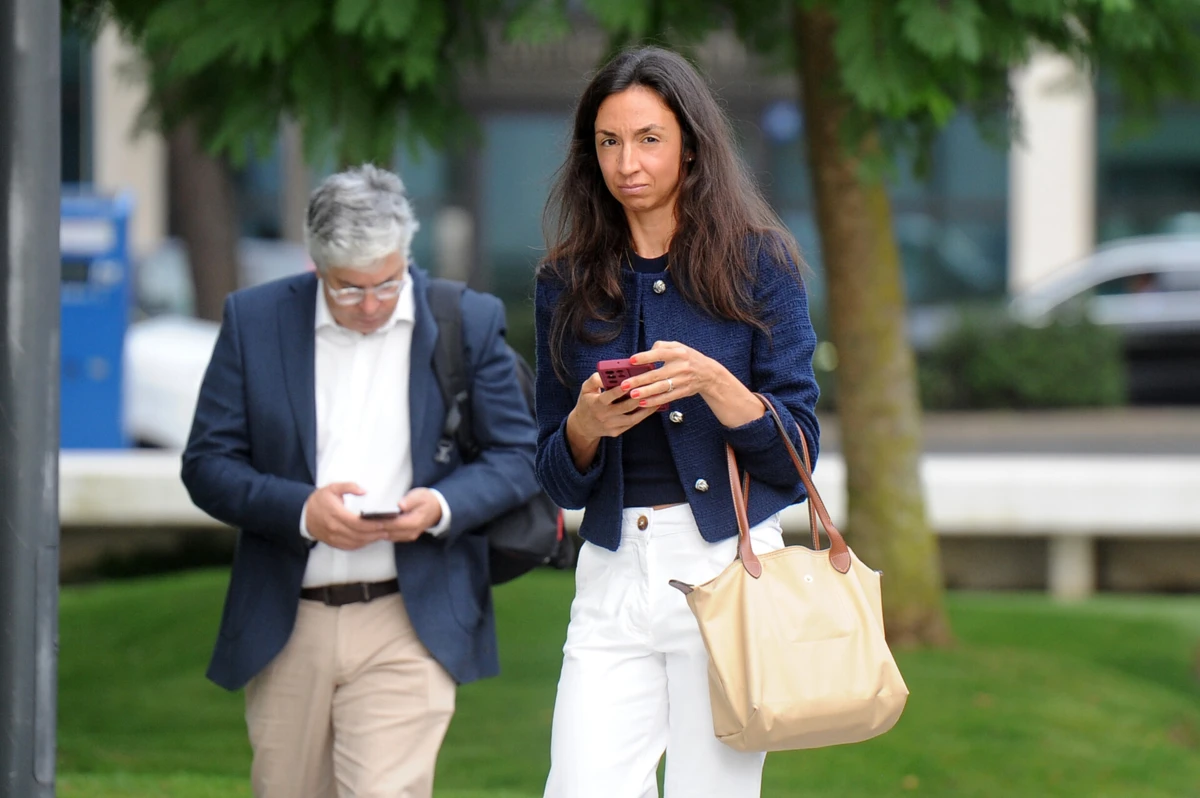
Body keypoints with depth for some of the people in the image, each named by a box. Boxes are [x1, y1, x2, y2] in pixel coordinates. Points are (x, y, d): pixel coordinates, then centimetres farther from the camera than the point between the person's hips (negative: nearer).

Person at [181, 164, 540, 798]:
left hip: (408, 625, -2)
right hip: (285, 627, 2)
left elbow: (518, 456, 4)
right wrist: (301, 510, -17)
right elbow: (207, 464, 1)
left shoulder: (470, 322, 2)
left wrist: (443, 506, -16)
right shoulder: (255, 319, 3)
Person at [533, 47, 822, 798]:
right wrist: (586, 424, -10)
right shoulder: (569, 283, 9)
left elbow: (795, 451, -2)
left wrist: (711, 382, -18)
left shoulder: (757, 262, 1)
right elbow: (560, 480, 12)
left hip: (727, 563, -3)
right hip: (613, 574, 3)